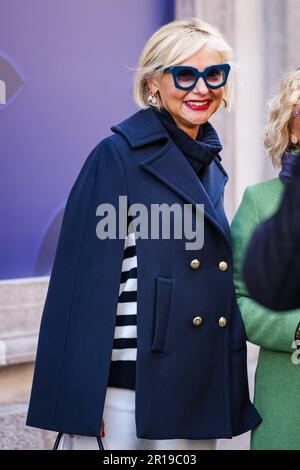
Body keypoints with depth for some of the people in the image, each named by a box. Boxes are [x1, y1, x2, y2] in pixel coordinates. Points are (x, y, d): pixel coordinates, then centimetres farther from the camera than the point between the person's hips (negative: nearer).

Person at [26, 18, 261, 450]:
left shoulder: (210, 167, 13)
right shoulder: (119, 156, -8)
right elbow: (88, 281, -12)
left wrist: (231, 390, 15)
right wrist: (80, 400, -17)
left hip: (204, 391, 7)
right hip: (134, 384, -7)